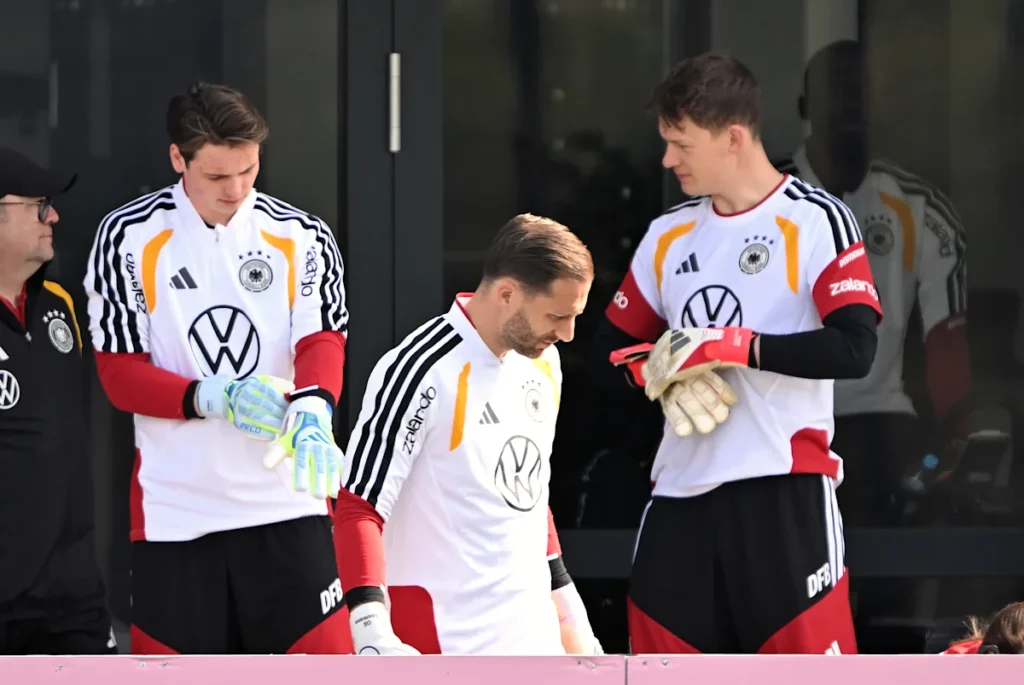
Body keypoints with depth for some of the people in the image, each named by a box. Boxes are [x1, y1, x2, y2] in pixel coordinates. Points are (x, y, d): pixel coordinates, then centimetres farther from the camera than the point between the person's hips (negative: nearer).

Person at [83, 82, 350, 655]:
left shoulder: (303, 237, 5)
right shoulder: (128, 237, -1)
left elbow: (322, 340, -6)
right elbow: (120, 374, -3)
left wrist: (313, 408, -29)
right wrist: (214, 397, -20)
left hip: (286, 501, 1)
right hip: (173, 514, -1)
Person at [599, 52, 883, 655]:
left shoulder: (816, 220, -5)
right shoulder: (670, 235, 15)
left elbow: (855, 349, -15)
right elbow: (619, 343, 21)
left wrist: (732, 346, -17)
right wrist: (662, 373, -1)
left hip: (783, 489, -6)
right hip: (682, 490, 6)